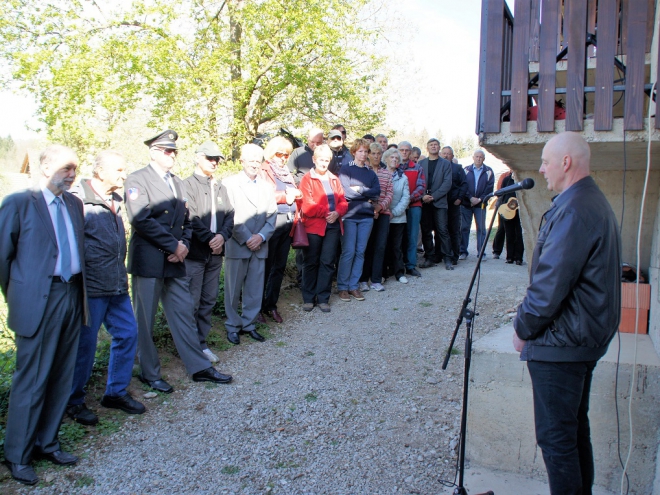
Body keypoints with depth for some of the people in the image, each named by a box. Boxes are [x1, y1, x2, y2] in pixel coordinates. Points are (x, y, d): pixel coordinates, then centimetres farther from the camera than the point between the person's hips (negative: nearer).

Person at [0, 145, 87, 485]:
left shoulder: (74, 203, 11)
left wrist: (79, 291, 11)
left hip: (72, 297, 6)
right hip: (39, 301, -6)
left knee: (61, 377, 13)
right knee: (31, 380, 2)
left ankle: (46, 442, 30)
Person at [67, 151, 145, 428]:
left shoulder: (114, 201, 11)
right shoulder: (79, 202, -15)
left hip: (117, 286, 8)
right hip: (91, 288, -8)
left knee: (127, 333, 10)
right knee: (84, 344, 4)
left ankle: (116, 392, 27)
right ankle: (73, 401, 23)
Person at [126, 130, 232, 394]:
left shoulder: (178, 183, 17)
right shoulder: (138, 179, -6)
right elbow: (141, 220, -17)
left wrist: (184, 245, -2)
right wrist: (173, 245, -16)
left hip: (174, 260, 6)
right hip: (148, 260, -6)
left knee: (184, 313, 9)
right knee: (145, 319, 5)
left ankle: (200, 367, 16)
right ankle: (149, 373, 19)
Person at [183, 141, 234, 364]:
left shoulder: (220, 187, 16)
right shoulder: (188, 185, -4)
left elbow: (229, 214, 8)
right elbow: (191, 218, -14)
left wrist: (222, 235, -9)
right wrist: (209, 238, -17)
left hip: (215, 253, 6)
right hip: (194, 253, -6)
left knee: (209, 301, 11)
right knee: (191, 303, -1)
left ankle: (201, 343, 21)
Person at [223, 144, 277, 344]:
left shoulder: (266, 187, 12)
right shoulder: (230, 183, -2)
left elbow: (272, 215, 7)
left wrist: (261, 236, -9)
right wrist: (246, 238, -13)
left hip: (259, 246, 4)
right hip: (236, 245, -4)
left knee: (255, 289, 8)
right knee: (233, 289, 4)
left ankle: (249, 324, 21)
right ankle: (233, 326, 17)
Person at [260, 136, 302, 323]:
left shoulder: (286, 172, 21)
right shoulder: (264, 171, -2)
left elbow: (298, 193, 19)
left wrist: (295, 193, -1)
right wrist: (285, 196, -11)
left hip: (288, 222, 7)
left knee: (280, 266, 9)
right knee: (266, 265, -1)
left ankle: (271, 305, 18)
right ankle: (259, 306, 9)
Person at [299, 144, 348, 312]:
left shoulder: (334, 179, 15)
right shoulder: (307, 179, -1)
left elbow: (343, 202, 9)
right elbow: (307, 206, -11)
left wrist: (337, 213, -11)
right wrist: (326, 213, -12)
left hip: (333, 226, 4)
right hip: (313, 226, -4)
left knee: (327, 262, 3)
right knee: (311, 262, 5)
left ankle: (323, 298, 11)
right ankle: (308, 298, 14)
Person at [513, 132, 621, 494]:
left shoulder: (573, 210, -21)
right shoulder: (597, 203, 12)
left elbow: (551, 284, -24)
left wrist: (523, 328, -9)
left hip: (559, 343, -10)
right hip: (587, 338, 10)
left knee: (555, 436, 0)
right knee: (575, 428, 20)